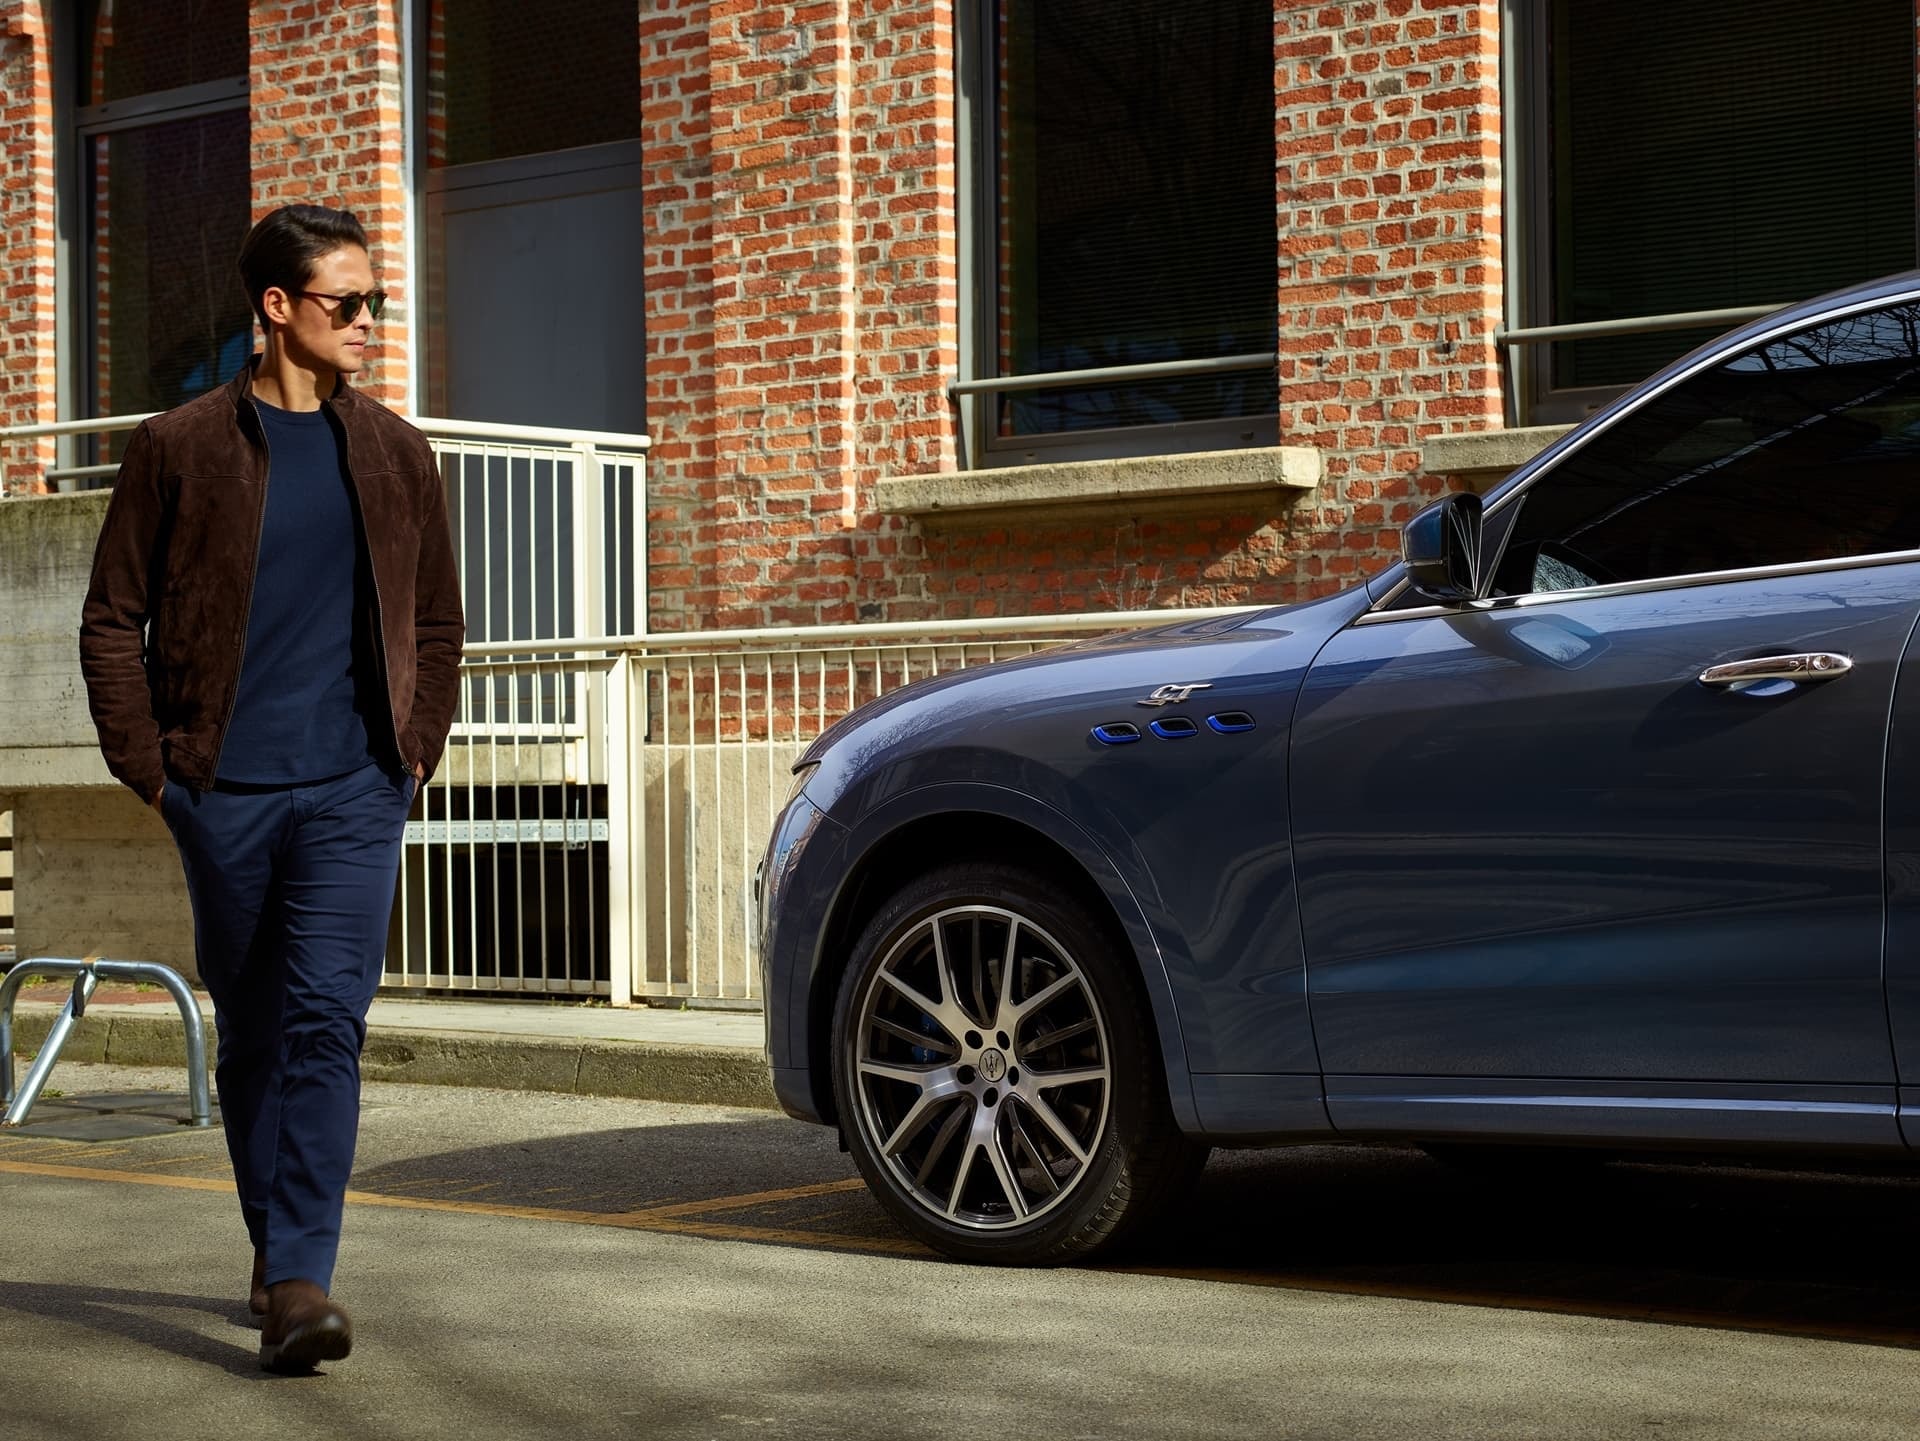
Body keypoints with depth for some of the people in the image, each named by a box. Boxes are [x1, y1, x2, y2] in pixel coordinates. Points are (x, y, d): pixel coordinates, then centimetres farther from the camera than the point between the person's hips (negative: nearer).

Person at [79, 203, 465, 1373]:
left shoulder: (396, 455, 9)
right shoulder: (181, 449, 2)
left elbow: (438, 623, 17)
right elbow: (114, 620, 4)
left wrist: (414, 752, 6)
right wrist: (149, 767, -3)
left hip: (353, 791, 0)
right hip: (225, 791, 0)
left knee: (326, 1020, -12)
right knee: (251, 1032, 10)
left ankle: (300, 1281, -14)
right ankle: (276, 1252, 27)